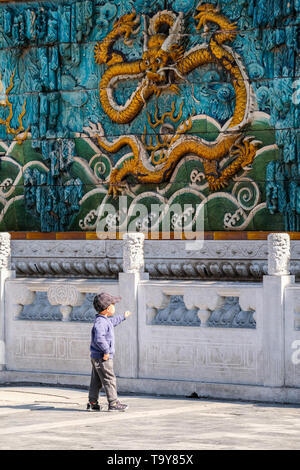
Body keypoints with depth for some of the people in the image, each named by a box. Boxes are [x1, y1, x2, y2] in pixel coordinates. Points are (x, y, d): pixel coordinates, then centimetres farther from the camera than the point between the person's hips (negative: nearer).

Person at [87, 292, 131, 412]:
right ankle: (113, 403, 0)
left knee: (96, 381, 14)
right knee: (109, 380, -4)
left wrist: (123, 317, 48)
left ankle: (92, 403, 18)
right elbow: (99, 339, -34)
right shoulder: (100, 322, -23)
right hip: (103, 358, -10)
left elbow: (112, 321, 35)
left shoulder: (105, 320, 11)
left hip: (96, 357, 10)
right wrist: (106, 351, -27)